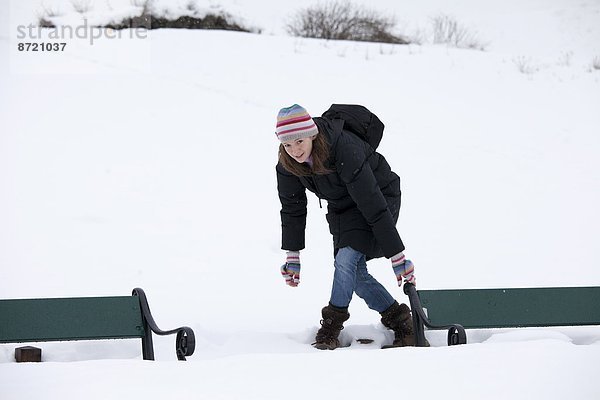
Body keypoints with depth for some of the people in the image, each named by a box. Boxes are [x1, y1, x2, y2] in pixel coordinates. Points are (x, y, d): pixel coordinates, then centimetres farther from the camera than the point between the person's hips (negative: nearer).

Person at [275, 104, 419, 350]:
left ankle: (332, 324, -7)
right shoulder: (287, 161, -19)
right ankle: (399, 320, 12)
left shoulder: (344, 150, -38)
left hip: (380, 196, -6)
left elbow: (374, 207, -35)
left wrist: (397, 256, -31)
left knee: (347, 258, -22)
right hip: (341, 207, 7)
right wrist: (292, 255, -7)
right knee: (355, 273, -2)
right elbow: (292, 207, -5)